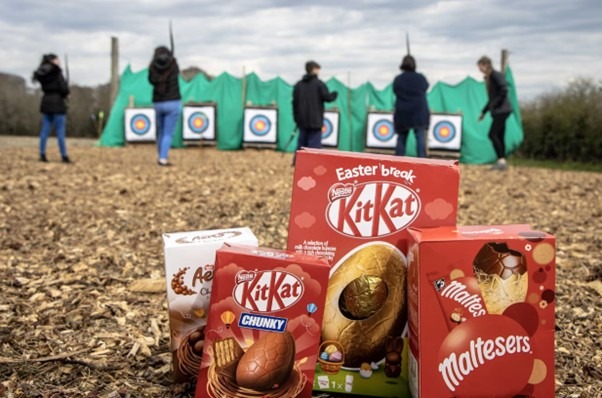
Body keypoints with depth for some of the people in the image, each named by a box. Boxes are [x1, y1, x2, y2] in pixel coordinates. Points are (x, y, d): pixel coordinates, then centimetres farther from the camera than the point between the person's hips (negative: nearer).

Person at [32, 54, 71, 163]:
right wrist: (64, 95, 5)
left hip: (46, 104, 6)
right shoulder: (57, 73, -12)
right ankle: (64, 157, 0)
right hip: (57, 104, -6)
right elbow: (64, 89, -16)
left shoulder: (42, 74, 7)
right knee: (60, 132, -2)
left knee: (45, 130, 8)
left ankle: (42, 155, 7)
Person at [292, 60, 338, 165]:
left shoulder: (298, 85, 10)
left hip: (302, 120, 6)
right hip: (315, 121, -5)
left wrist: (297, 118, 16)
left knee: (302, 142, 14)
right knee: (314, 144, -3)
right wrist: (335, 94, 13)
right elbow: (327, 97, -9)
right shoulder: (319, 83, -7)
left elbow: (295, 102, 11)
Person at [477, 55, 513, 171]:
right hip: (497, 111, 9)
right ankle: (502, 162, 10)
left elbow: (504, 91, -21)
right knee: (499, 136, 8)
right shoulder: (488, 78, 18)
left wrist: (495, 104, -16)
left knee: (493, 134, -13)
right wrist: (484, 112, 21)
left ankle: (501, 160, -11)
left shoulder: (496, 75, -10)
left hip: (502, 110, -9)